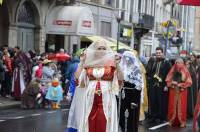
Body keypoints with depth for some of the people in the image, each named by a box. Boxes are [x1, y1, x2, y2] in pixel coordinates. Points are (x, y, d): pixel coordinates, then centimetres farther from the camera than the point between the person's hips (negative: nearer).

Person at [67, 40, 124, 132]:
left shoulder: (110, 63, 4)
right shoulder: (88, 63, 7)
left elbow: (120, 79, -2)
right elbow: (77, 77, -2)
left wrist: (117, 64, -10)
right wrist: (81, 62, -3)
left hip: (106, 99, -1)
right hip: (89, 99, 1)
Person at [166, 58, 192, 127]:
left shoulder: (185, 71, 1)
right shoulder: (172, 71, 7)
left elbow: (189, 82, -1)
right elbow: (167, 80, 9)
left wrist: (182, 84, -13)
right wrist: (172, 82, -10)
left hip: (182, 91, -2)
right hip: (173, 91, 2)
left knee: (181, 106, -3)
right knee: (173, 106, 2)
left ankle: (182, 121, 2)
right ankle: (172, 121, 9)